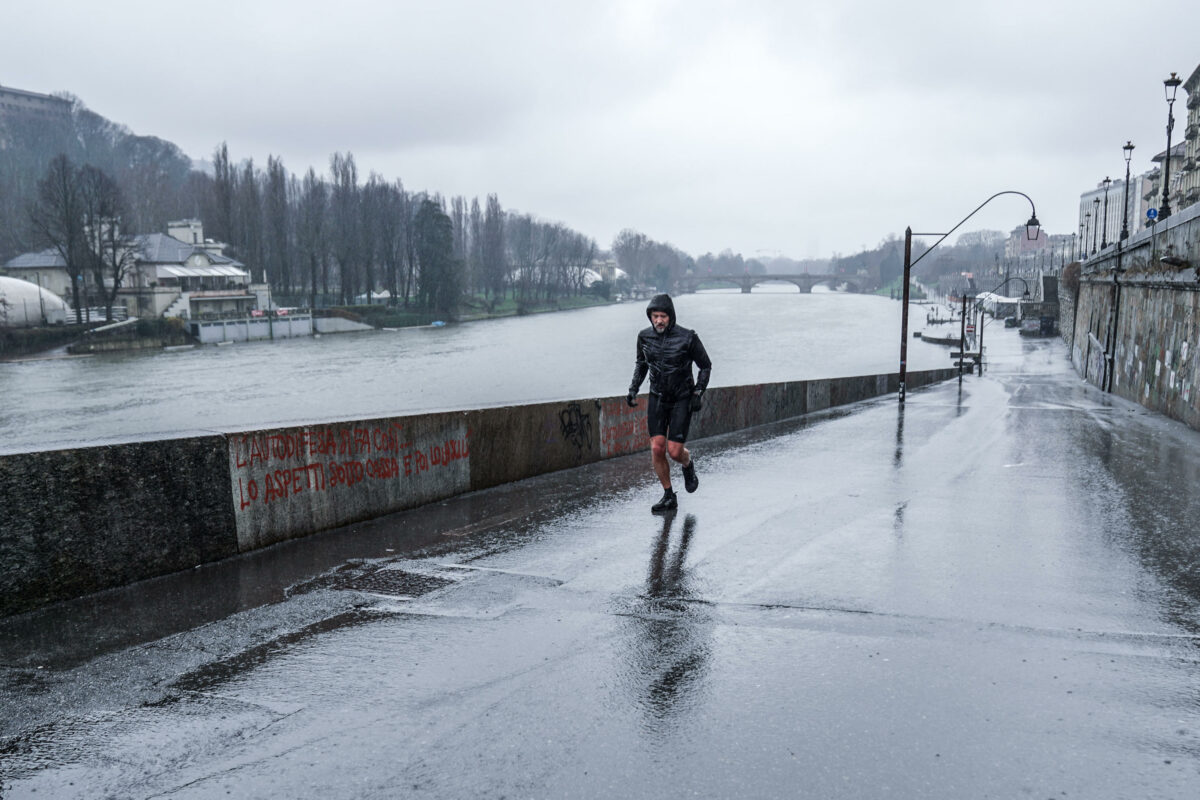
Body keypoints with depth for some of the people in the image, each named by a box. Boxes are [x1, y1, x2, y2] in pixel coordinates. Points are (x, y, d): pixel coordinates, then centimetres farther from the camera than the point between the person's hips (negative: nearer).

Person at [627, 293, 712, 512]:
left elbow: (706, 366, -3)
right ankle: (668, 497, 10)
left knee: (674, 451, -9)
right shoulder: (645, 337, -4)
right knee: (657, 448, -7)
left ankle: (688, 466, 29)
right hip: (657, 398, 3)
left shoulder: (687, 338, -15)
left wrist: (699, 393, -11)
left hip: (682, 400, -3)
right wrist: (634, 388, 5)